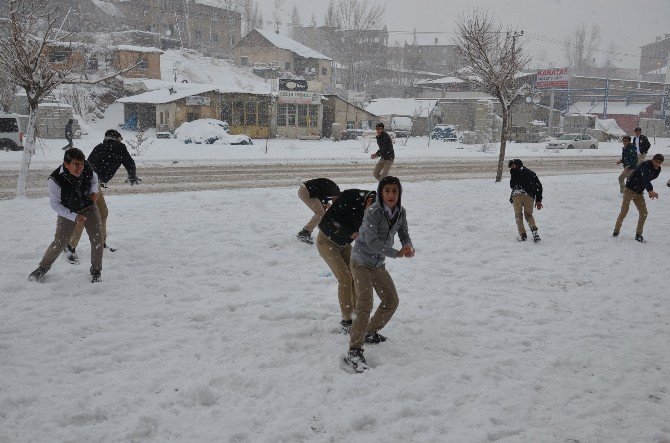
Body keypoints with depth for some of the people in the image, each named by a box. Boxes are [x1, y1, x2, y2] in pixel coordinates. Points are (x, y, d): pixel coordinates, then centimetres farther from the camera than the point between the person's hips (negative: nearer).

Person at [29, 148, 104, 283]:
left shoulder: (87, 168, -23)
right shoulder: (55, 180, -33)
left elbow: (94, 178, 4)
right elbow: (55, 204, -20)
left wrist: (94, 191, -15)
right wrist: (74, 217, -27)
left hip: (89, 207, 3)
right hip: (67, 212, -3)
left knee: (97, 240, -4)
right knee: (59, 243, -2)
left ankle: (96, 272, 15)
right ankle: (43, 267, 26)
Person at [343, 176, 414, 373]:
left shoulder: (400, 212, -2)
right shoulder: (373, 212, -24)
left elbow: (404, 234, 6)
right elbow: (372, 242, -29)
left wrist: (408, 246, -17)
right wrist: (397, 253, -28)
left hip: (378, 264, 8)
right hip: (361, 262, -8)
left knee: (391, 301, 13)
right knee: (365, 303, -20)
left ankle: (370, 332, 34)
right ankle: (354, 351, -21)